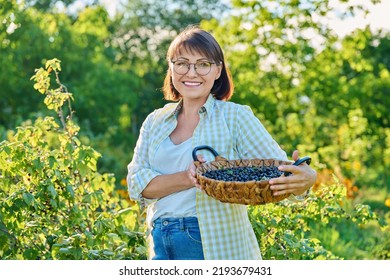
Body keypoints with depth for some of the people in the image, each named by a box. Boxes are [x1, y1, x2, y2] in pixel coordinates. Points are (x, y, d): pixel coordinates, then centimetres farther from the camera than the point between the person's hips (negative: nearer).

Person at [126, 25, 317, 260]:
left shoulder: (235, 117, -2)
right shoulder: (155, 122, 10)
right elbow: (137, 183, 0)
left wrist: (305, 179, -34)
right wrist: (187, 178, -19)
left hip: (218, 247, -4)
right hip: (162, 246, 4)